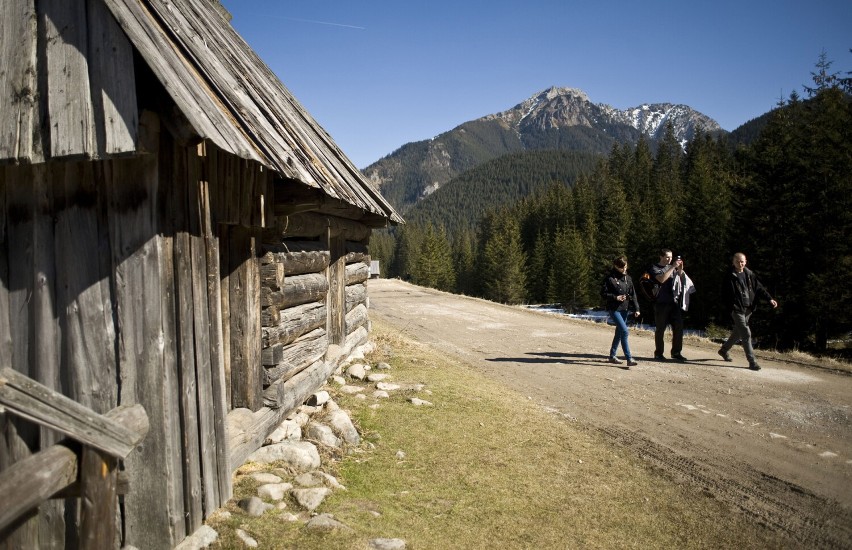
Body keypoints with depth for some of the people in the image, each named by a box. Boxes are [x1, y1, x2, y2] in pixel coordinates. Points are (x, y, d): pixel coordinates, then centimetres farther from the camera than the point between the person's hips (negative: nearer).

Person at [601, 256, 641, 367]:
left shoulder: (628, 278, 8)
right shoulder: (610, 278, -8)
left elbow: (633, 294, 10)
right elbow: (603, 293, -7)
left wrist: (636, 308, 4)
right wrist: (615, 297, -18)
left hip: (625, 309, 6)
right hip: (614, 309, -6)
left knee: (619, 332, 13)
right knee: (624, 331, -17)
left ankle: (612, 356, 27)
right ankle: (629, 359, -15)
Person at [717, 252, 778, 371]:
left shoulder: (750, 274, 9)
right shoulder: (730, 277, -8)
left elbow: (760, 288, 9)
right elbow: (725, 295, -9)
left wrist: (770, 298, -4)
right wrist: (731, 308, -17)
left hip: (748, 309, 6)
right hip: (737, 309, -6)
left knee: (738, 333, 17)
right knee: (746, 334, -11)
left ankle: (724, 350, 39)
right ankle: (752, 361, -9)